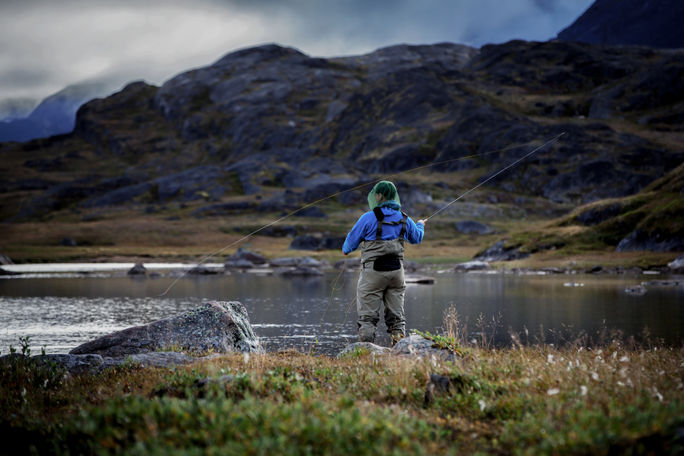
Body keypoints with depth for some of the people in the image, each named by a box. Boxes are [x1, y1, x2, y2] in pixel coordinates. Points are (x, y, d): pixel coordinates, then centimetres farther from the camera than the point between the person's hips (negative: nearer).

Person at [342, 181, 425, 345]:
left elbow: (352, 241, 0)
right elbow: (417, 238, 25)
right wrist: (420, 226, 48)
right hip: (396, 270, 4)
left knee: (367, 316, -1)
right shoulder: (404, 219, 6)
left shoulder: (368, 218, -10)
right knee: (396, 316, 9)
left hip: (373, 271, -4)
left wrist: (346, 250, 24)